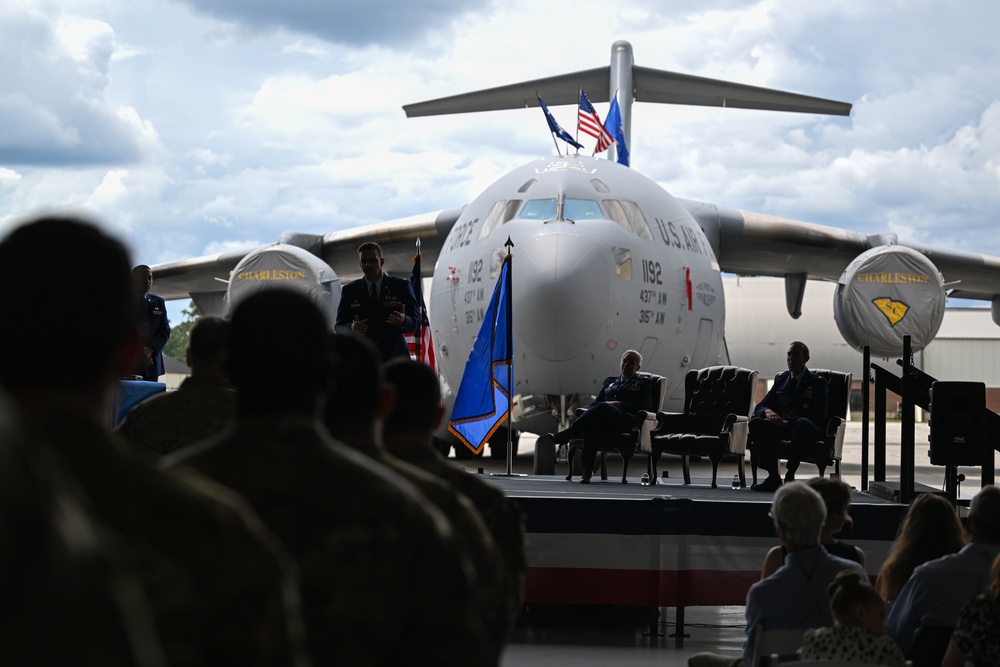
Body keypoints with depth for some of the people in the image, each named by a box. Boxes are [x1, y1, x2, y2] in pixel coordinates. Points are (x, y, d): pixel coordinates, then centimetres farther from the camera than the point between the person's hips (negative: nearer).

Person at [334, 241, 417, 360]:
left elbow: (414, 323, 6)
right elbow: (339, 326, 10)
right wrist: (352, 328, -13)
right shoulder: (350, 290, 12)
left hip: (394, 357, 0)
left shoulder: (401, 286, 8)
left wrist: (403, 322, -18)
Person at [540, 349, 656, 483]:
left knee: (604, 407, -39)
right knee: (592, 424, -38)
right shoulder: (610, 381, 34)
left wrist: (619, 404, -5)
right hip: (604, 419, 3)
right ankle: (587, 470, -52)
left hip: (626, 419, -3)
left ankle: (565, 435, -43)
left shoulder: (644, 382, 20)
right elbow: (595, 403, 27)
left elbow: (646, 407, 6)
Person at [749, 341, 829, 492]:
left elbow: (819, 417, -9)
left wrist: (789, 422, -21)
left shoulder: (817, 383, 2)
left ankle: (790, 475, -37)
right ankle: (773, 476, -27)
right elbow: (760, 407, 15)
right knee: (755, 422, -25)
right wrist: (767, 412, -13)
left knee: (803, 423, -40)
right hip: (782, 427, 4)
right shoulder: (780, 379, 18)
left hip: (807, 429, -4)